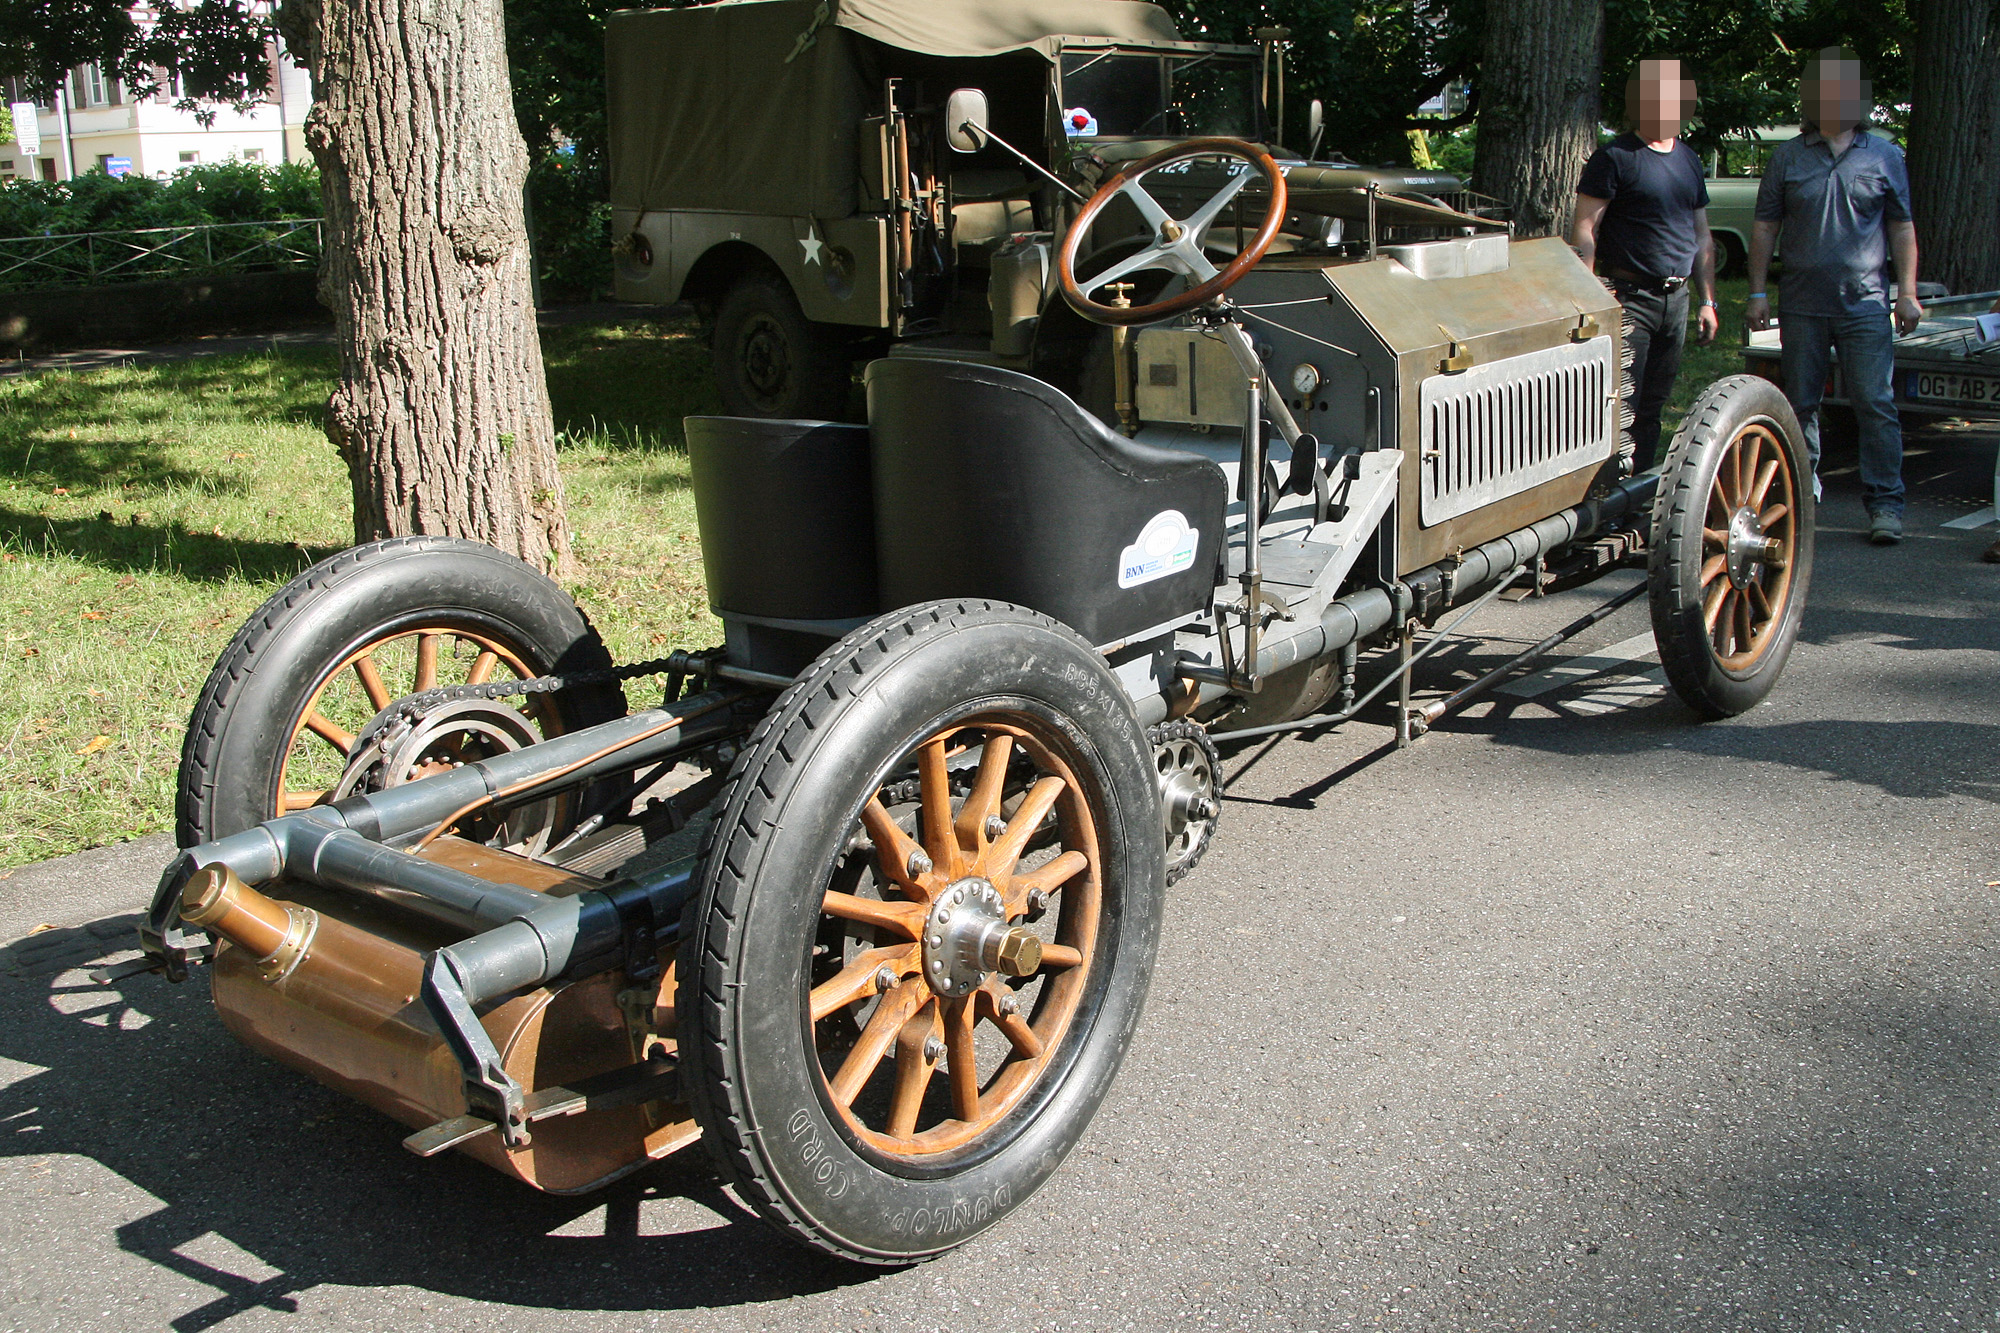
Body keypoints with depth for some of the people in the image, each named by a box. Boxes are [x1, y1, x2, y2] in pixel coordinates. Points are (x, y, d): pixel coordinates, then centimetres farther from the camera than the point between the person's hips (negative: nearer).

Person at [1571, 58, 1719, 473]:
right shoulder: (1615, 158, -5)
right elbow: (1584, 229, -10)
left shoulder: (1689, 160, 16)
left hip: (1676, 299, 7)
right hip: (1629, 296, -7)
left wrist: (1707, 301, 15)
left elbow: (1702, 238, 20)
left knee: (1653, 407, 11)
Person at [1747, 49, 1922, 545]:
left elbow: (1902, 227, 8)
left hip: (1865, 304, -1)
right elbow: (1764, 226, 8)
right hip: (1803, 306, 1)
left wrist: (1907, 292, 1)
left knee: (1874, 403, -6)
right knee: (1800, 403, 8)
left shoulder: (1884, 155, 6)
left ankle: (1884, 504, -4)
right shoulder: (1789, 157, 6)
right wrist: (1757, 291, 2)